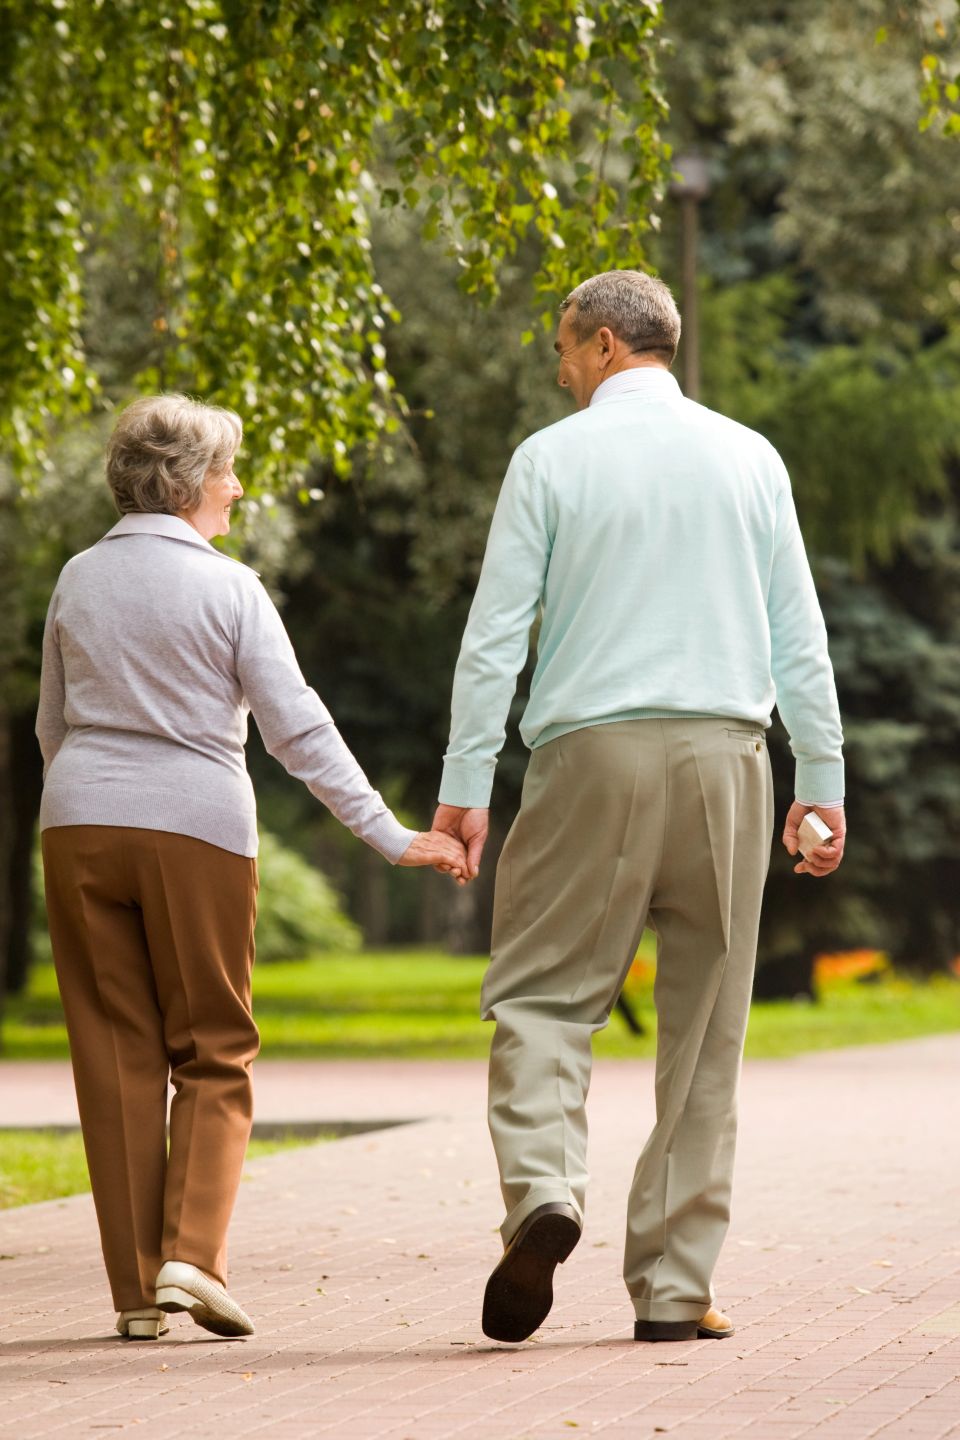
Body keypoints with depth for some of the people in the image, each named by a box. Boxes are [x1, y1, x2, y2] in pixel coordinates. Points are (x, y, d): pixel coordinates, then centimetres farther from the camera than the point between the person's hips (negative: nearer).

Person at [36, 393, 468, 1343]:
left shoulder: (79, 579, 8)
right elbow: (299, 729, -9)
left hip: (81, 825, 3)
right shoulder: (228, 589, -5)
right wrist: (389, 836, -6)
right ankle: (192, 1253, -10)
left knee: (116, 1057, 6)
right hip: (195, 827, -3)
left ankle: (136, 1288, 5)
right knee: (213, 1050, 8)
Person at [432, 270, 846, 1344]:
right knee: (704, 1026, 5)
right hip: (724, 753, 2)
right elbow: (799, 635, 9)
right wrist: (822, 781, 12)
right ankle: (674, 1286, 5)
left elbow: (495, 632, -2)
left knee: (542, 994, 3)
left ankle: (542, 1187, -24)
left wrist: (465, 786, 0)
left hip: (592, 750, -2)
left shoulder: (550, 459, 2)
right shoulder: (748, 458, 10)